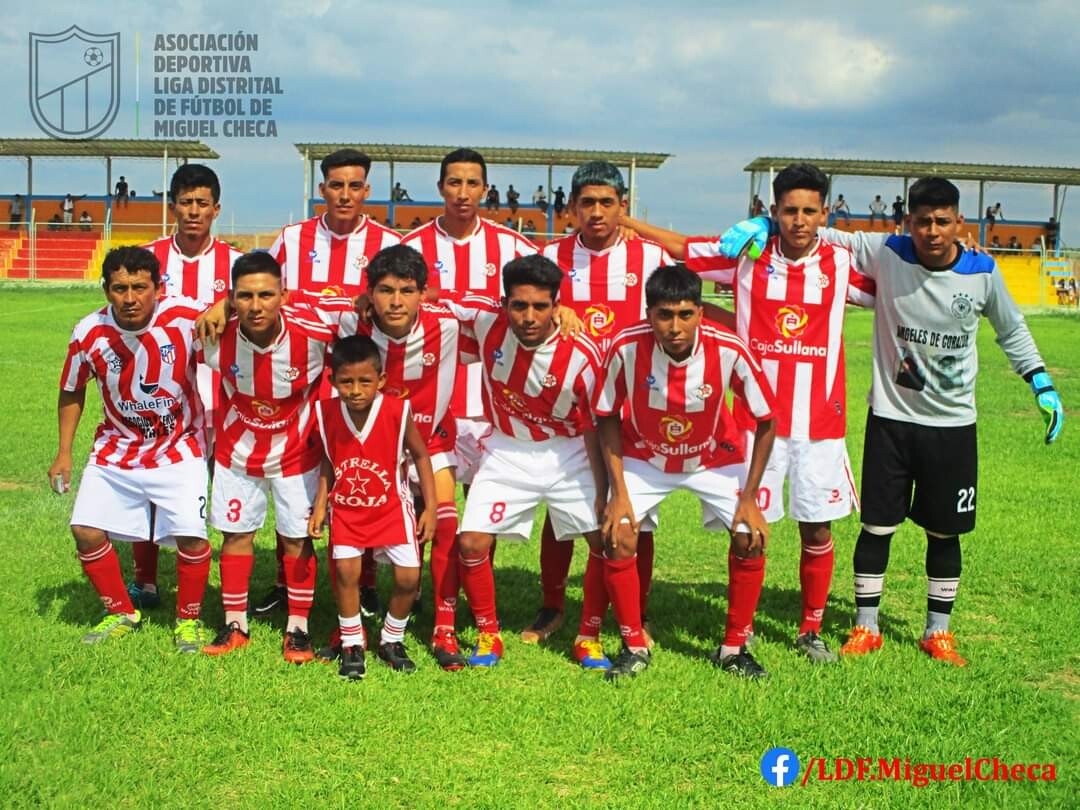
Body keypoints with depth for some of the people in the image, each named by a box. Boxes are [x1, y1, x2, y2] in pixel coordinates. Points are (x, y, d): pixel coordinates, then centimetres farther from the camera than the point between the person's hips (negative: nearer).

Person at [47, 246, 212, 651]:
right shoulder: (89, 333, -13)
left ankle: (188, 619, 13)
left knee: (190, 536, -15)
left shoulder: (187, 317, -23)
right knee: (86, 530, -4)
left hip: (178, 447, -3)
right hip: (116, 447, 3)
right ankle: (121, 614, 21)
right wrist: (63, 453, 3)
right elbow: (71, 393, 4)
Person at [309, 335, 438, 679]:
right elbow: (328, 461, 2)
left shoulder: (397, 410, -22)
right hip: (347, 508, 1)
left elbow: (420, 456, -8)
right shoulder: (325, 412, -15)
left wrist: (430, 508, -8)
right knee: (346, 569, -12)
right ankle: (351, 645, 9)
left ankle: (391, 641, 20)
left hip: (392, 506, -1)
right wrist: (320, 505, -2)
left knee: (408, 576, -6)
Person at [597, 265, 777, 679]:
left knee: (750, 539, -12)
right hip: (644, 458, 0)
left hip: (714, 457, 0)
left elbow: (766, 423, -15)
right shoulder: (626, 347, -29)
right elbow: (607, 419, -12)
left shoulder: (729, 350, -30)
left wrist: (749, 498, -15)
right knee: (618, 539, -14)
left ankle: (734, 648, 9)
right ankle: (634, 648, 6)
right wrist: (618, 492, -16)